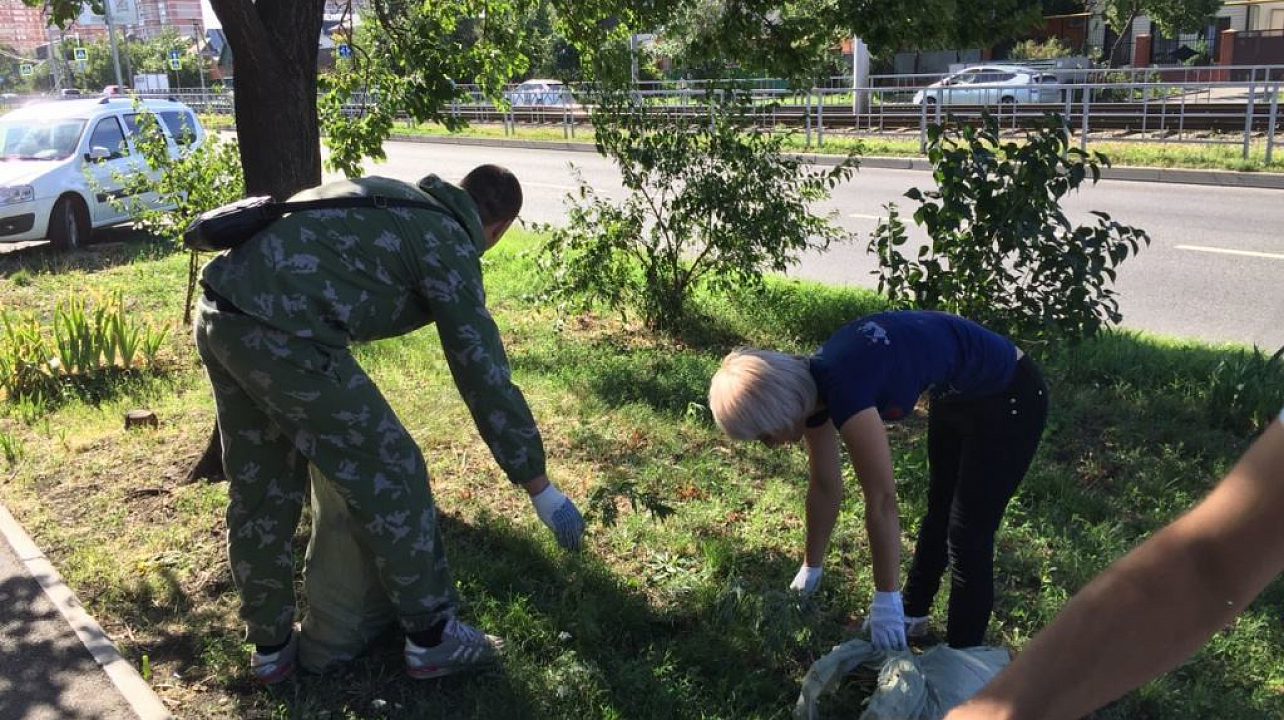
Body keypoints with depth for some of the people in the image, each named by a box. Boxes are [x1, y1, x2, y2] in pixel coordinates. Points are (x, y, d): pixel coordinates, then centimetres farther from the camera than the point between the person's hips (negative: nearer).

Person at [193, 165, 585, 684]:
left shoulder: (393, 201, 25)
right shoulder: (448, 245, 0)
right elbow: (484, 373, -3)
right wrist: (538, 485, 3)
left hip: (219, 311, 9)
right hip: (277, 332, -9)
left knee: (259, 490, 20)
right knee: (389, 472, 5)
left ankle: (270, 647, 34)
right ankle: (430, 638, 17)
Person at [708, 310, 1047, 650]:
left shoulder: (844, 391, -35)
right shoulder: (809, 386, -9)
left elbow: (882, 502, -31)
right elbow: (824, 486, 3)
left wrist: (886, 599, -23)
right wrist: (810, 570, 11)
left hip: (1009, 397, -9)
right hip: (957, 395, 9)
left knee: (968, 536, -3)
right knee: (939, 511, 24)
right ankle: (912, 614, 42)